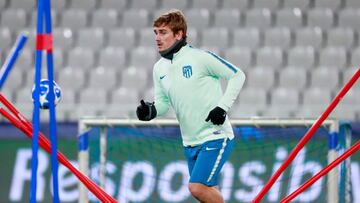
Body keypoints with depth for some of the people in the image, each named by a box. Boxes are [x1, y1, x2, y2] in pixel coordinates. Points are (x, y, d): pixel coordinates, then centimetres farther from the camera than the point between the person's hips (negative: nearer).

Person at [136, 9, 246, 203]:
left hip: (215, 136, -7)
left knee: (197, 187, -18)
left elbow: (237, 76, -7)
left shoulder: (200, 57, -13)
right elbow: (163, 102, 14)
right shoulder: (159, 68, 7)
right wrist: (150, 110, -8)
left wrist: (223, 107, -15)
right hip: (190, 142, 7)